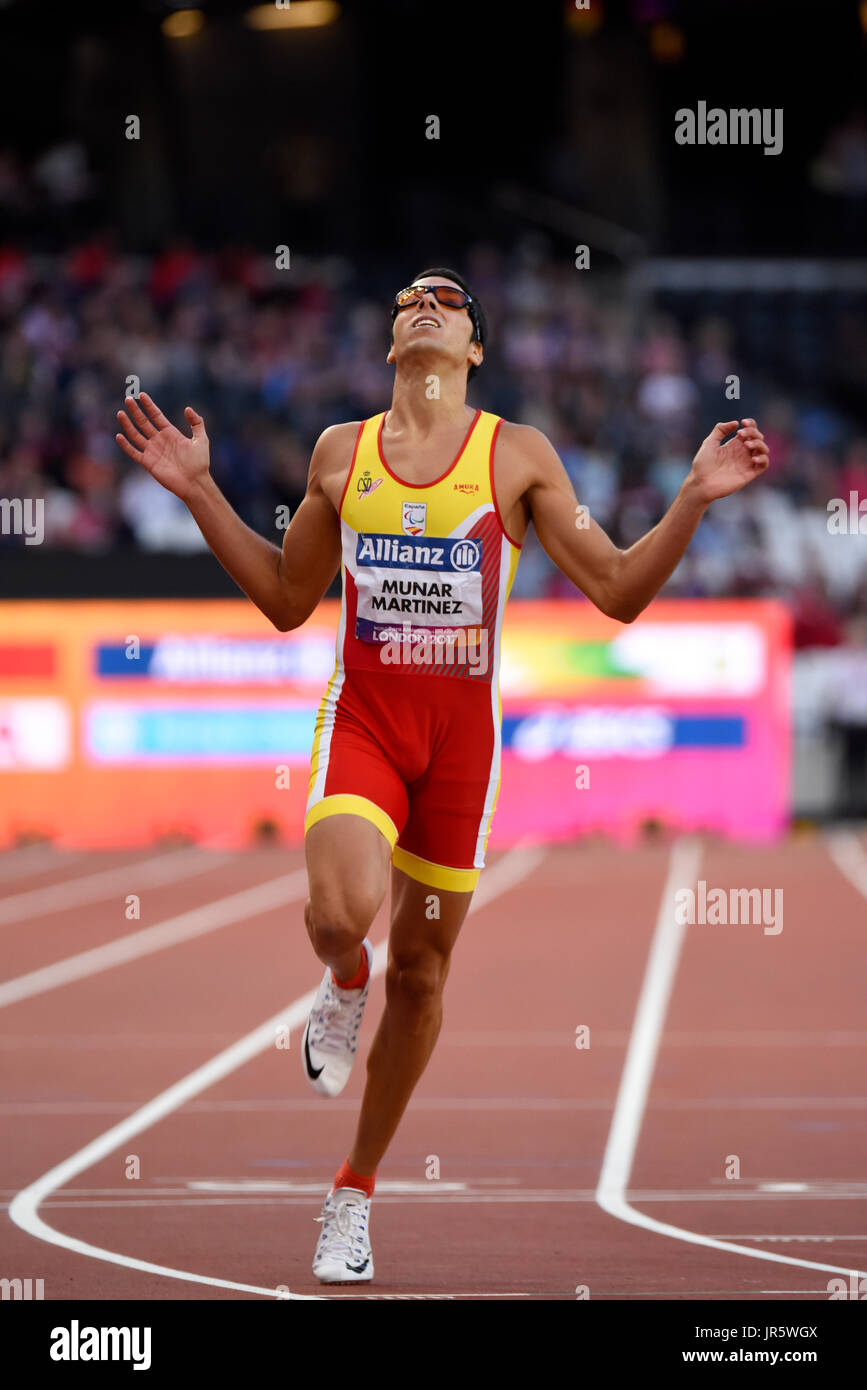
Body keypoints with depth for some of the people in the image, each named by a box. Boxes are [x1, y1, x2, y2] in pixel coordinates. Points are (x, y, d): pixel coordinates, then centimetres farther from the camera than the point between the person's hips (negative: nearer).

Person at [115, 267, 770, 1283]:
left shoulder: (517, 455, 2)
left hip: (463, 725, 0)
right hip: (361, 713, 0)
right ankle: (343, 985, 10)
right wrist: (200, 495, 11)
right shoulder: (342, 452, 7)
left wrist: (694, 499, -12)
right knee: (342, 914, -29)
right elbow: (287, 600, 16)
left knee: (420, 975, 7)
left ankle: (354, 1195, 24)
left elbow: (618, 592, 0)